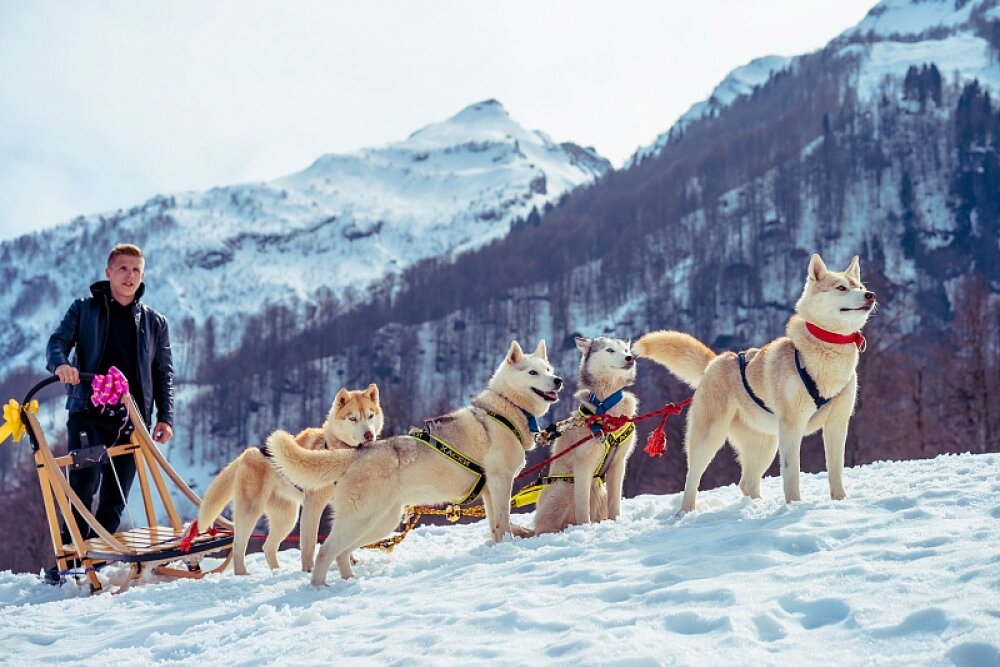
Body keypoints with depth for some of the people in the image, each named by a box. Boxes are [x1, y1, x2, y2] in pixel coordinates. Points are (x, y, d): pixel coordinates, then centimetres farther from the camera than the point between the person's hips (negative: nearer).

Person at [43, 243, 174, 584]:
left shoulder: (155, 322, 15)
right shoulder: (84, 309, 11)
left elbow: (164, 374, 14)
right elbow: (58, 341, 1)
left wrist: (165, 417, 3)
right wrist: (60, 363, -22)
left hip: (131, 420, 2)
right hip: (88, 414, -2)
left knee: (115, 498, 1)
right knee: (83, 486, -16)